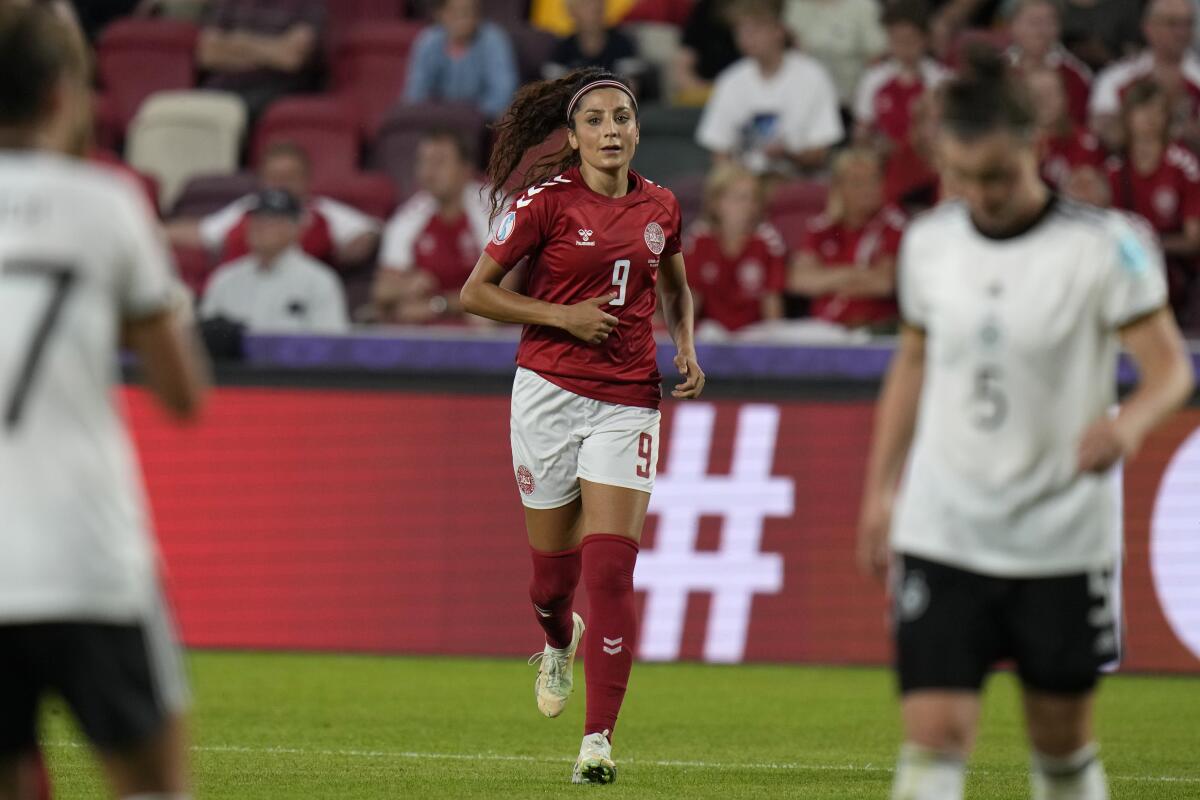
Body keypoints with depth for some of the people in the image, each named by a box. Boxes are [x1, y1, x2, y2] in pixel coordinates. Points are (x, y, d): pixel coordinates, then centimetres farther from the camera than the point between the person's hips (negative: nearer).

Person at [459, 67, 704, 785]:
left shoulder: (660, 206, 7)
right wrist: (564, 316, -12)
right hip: (550, 393, -1)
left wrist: (687, 349, 8)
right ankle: (558, 642, 45)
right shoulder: (546, 200, -5)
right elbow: (476, 292, -2)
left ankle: (599, 740, -11)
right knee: (554, 564, 7)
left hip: (627, 402, 2)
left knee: (610, 569, -11)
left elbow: (677, 288, 26)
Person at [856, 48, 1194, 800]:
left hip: (1062, 536, -2)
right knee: (935, 735, -11)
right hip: (943, 533, 2)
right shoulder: (931, 242, 3)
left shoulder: (1103, 245, -9)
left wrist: (1129, 423, -32)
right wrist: (880, 489, 17)